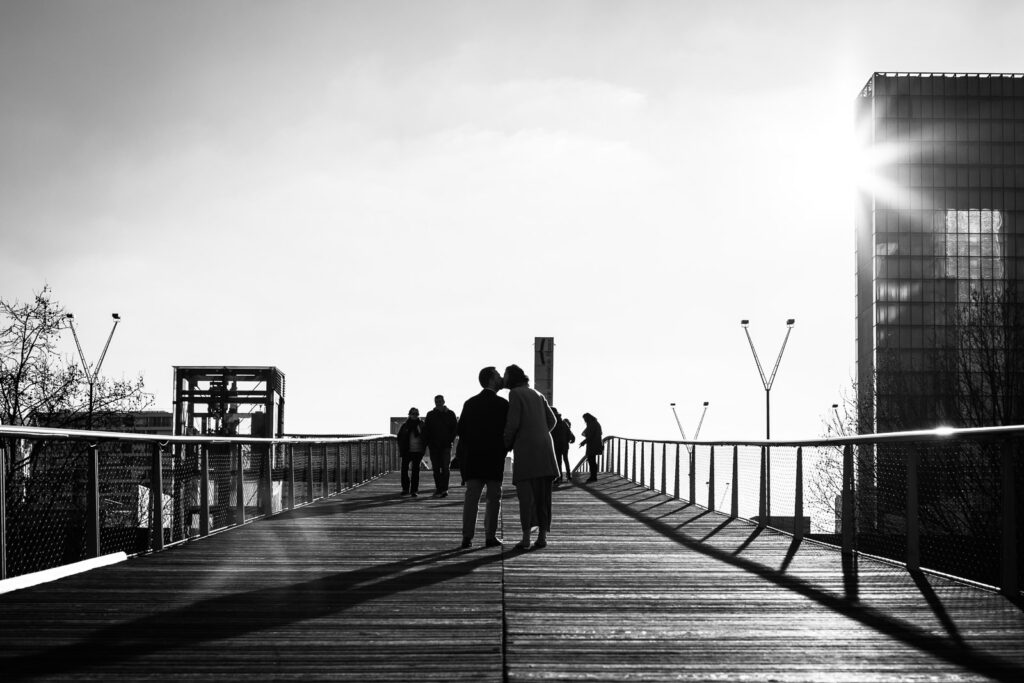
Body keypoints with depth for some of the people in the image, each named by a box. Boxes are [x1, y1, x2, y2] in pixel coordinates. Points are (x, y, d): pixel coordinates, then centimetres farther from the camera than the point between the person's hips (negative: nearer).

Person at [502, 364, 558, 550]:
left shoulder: (515, 393, -1)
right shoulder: (537, 395, 20)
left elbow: (512, 423, -9)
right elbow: (551, 420, 16)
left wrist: (506, 445, 6)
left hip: (525, 449, -6)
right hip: (544, 448, 6)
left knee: (526, 494, -7)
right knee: (542, 494, 7)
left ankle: (526, 538, -13)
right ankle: (542, 536, 3)